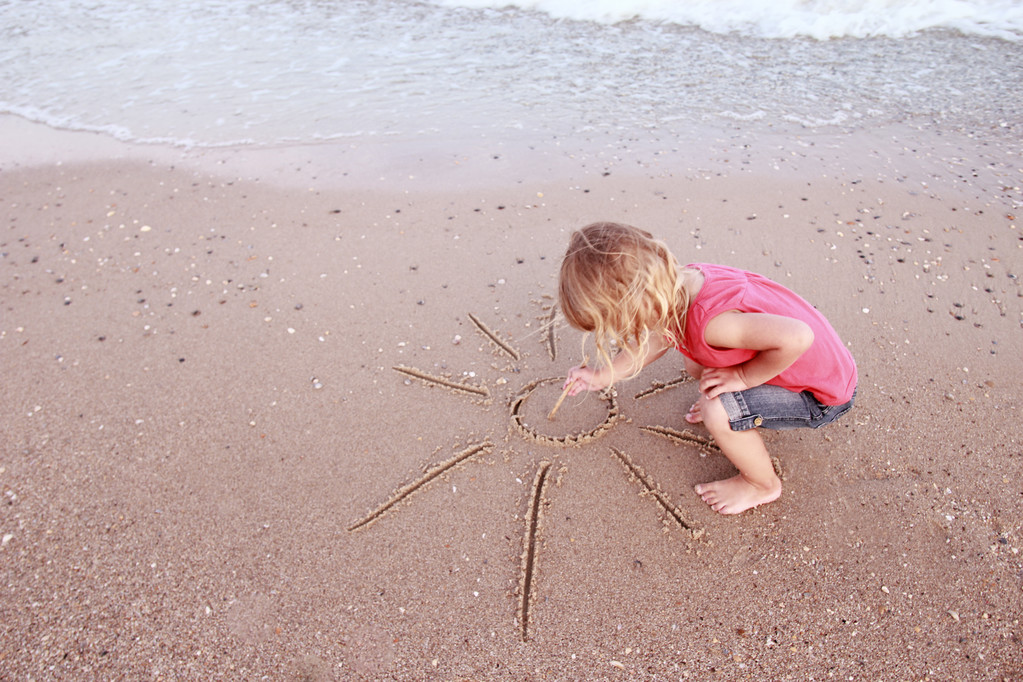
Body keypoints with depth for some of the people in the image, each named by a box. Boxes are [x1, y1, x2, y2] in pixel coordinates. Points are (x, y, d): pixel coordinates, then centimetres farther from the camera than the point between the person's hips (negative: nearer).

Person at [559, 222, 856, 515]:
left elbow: (797, 337, -47)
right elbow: (658, 339, 7)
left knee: (718, 411, -23)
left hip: (823, 395, -8)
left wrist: (744, 377, -29)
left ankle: (763, 484, 6)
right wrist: (602, 375, 12)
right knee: (695, 363, 6)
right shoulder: (681, 284, -11)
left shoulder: (709, 321, -39)